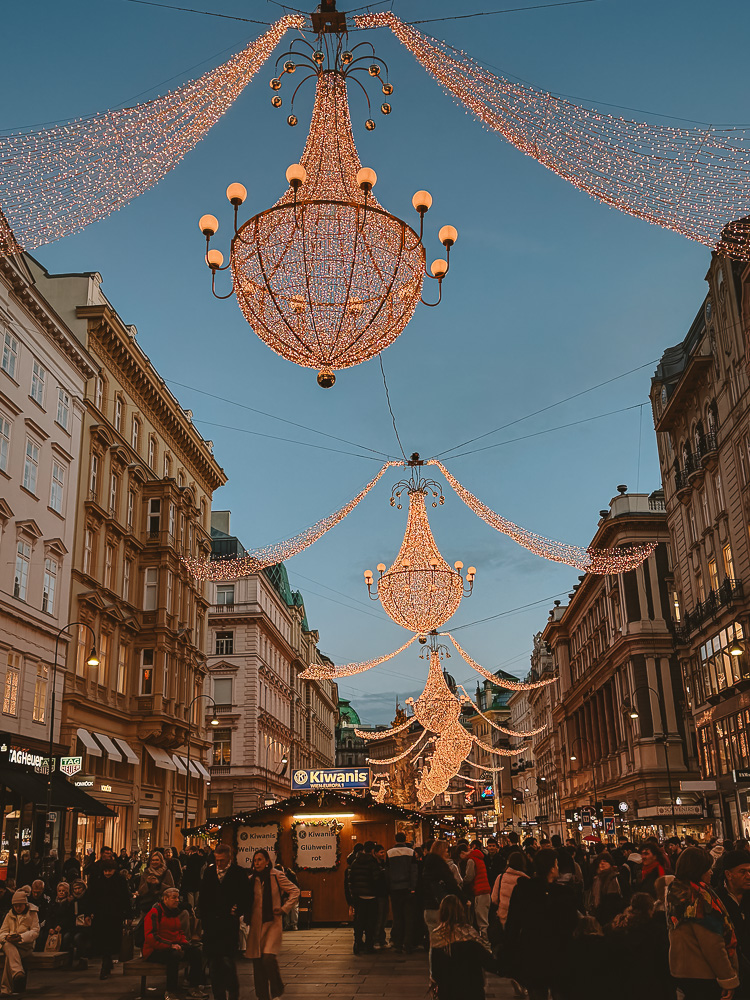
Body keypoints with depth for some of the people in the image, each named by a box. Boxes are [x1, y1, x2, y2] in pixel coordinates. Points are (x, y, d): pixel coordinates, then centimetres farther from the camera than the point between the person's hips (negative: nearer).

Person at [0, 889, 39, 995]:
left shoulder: (32, 914, 9)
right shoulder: (9, 915, 19)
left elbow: (35, 932, -1)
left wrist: (21, 937, -20)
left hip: (26, 945, -2)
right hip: (9, 944, 2)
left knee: (10, 956, -35)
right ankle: (18, 973, -57)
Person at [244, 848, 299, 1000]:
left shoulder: (277, 875, -3)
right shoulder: (251, 879, 8)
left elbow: (295, 891, 2)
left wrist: (284, 908, -3)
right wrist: (247, 917, 3)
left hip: (272, 922, -4)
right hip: (256, 923, 4)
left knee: (268, 957, -16)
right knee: (257, 960, 3)